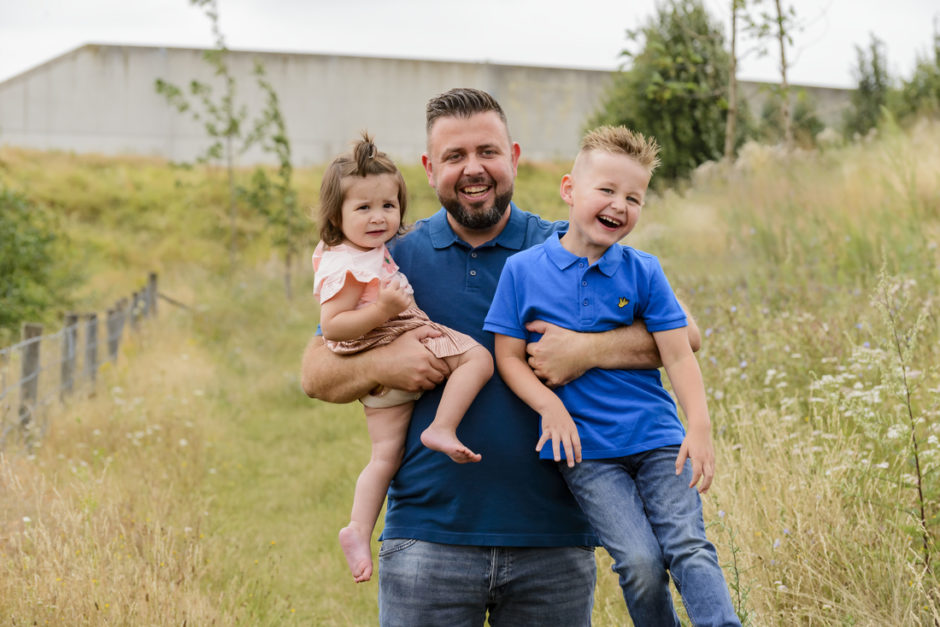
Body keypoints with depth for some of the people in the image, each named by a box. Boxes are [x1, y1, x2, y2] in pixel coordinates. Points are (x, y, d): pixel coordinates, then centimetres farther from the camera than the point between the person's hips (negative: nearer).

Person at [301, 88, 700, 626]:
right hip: (428, 537, 0)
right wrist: (382, 365, -13)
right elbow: (316, 373, 8)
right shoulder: (397, 259, 7)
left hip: (554, 542, 0)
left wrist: (587, 349, -18)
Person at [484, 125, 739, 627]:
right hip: (586, 449, -1)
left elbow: (677, 354, 0)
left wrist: (699, 427, -13)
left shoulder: (642, 272, 2)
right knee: (640, 561, -14)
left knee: (688, 547, -12)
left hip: (658, 438, 2)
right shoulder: (522, 270, -1)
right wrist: (549, 405, -15)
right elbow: (509, 356, 2)